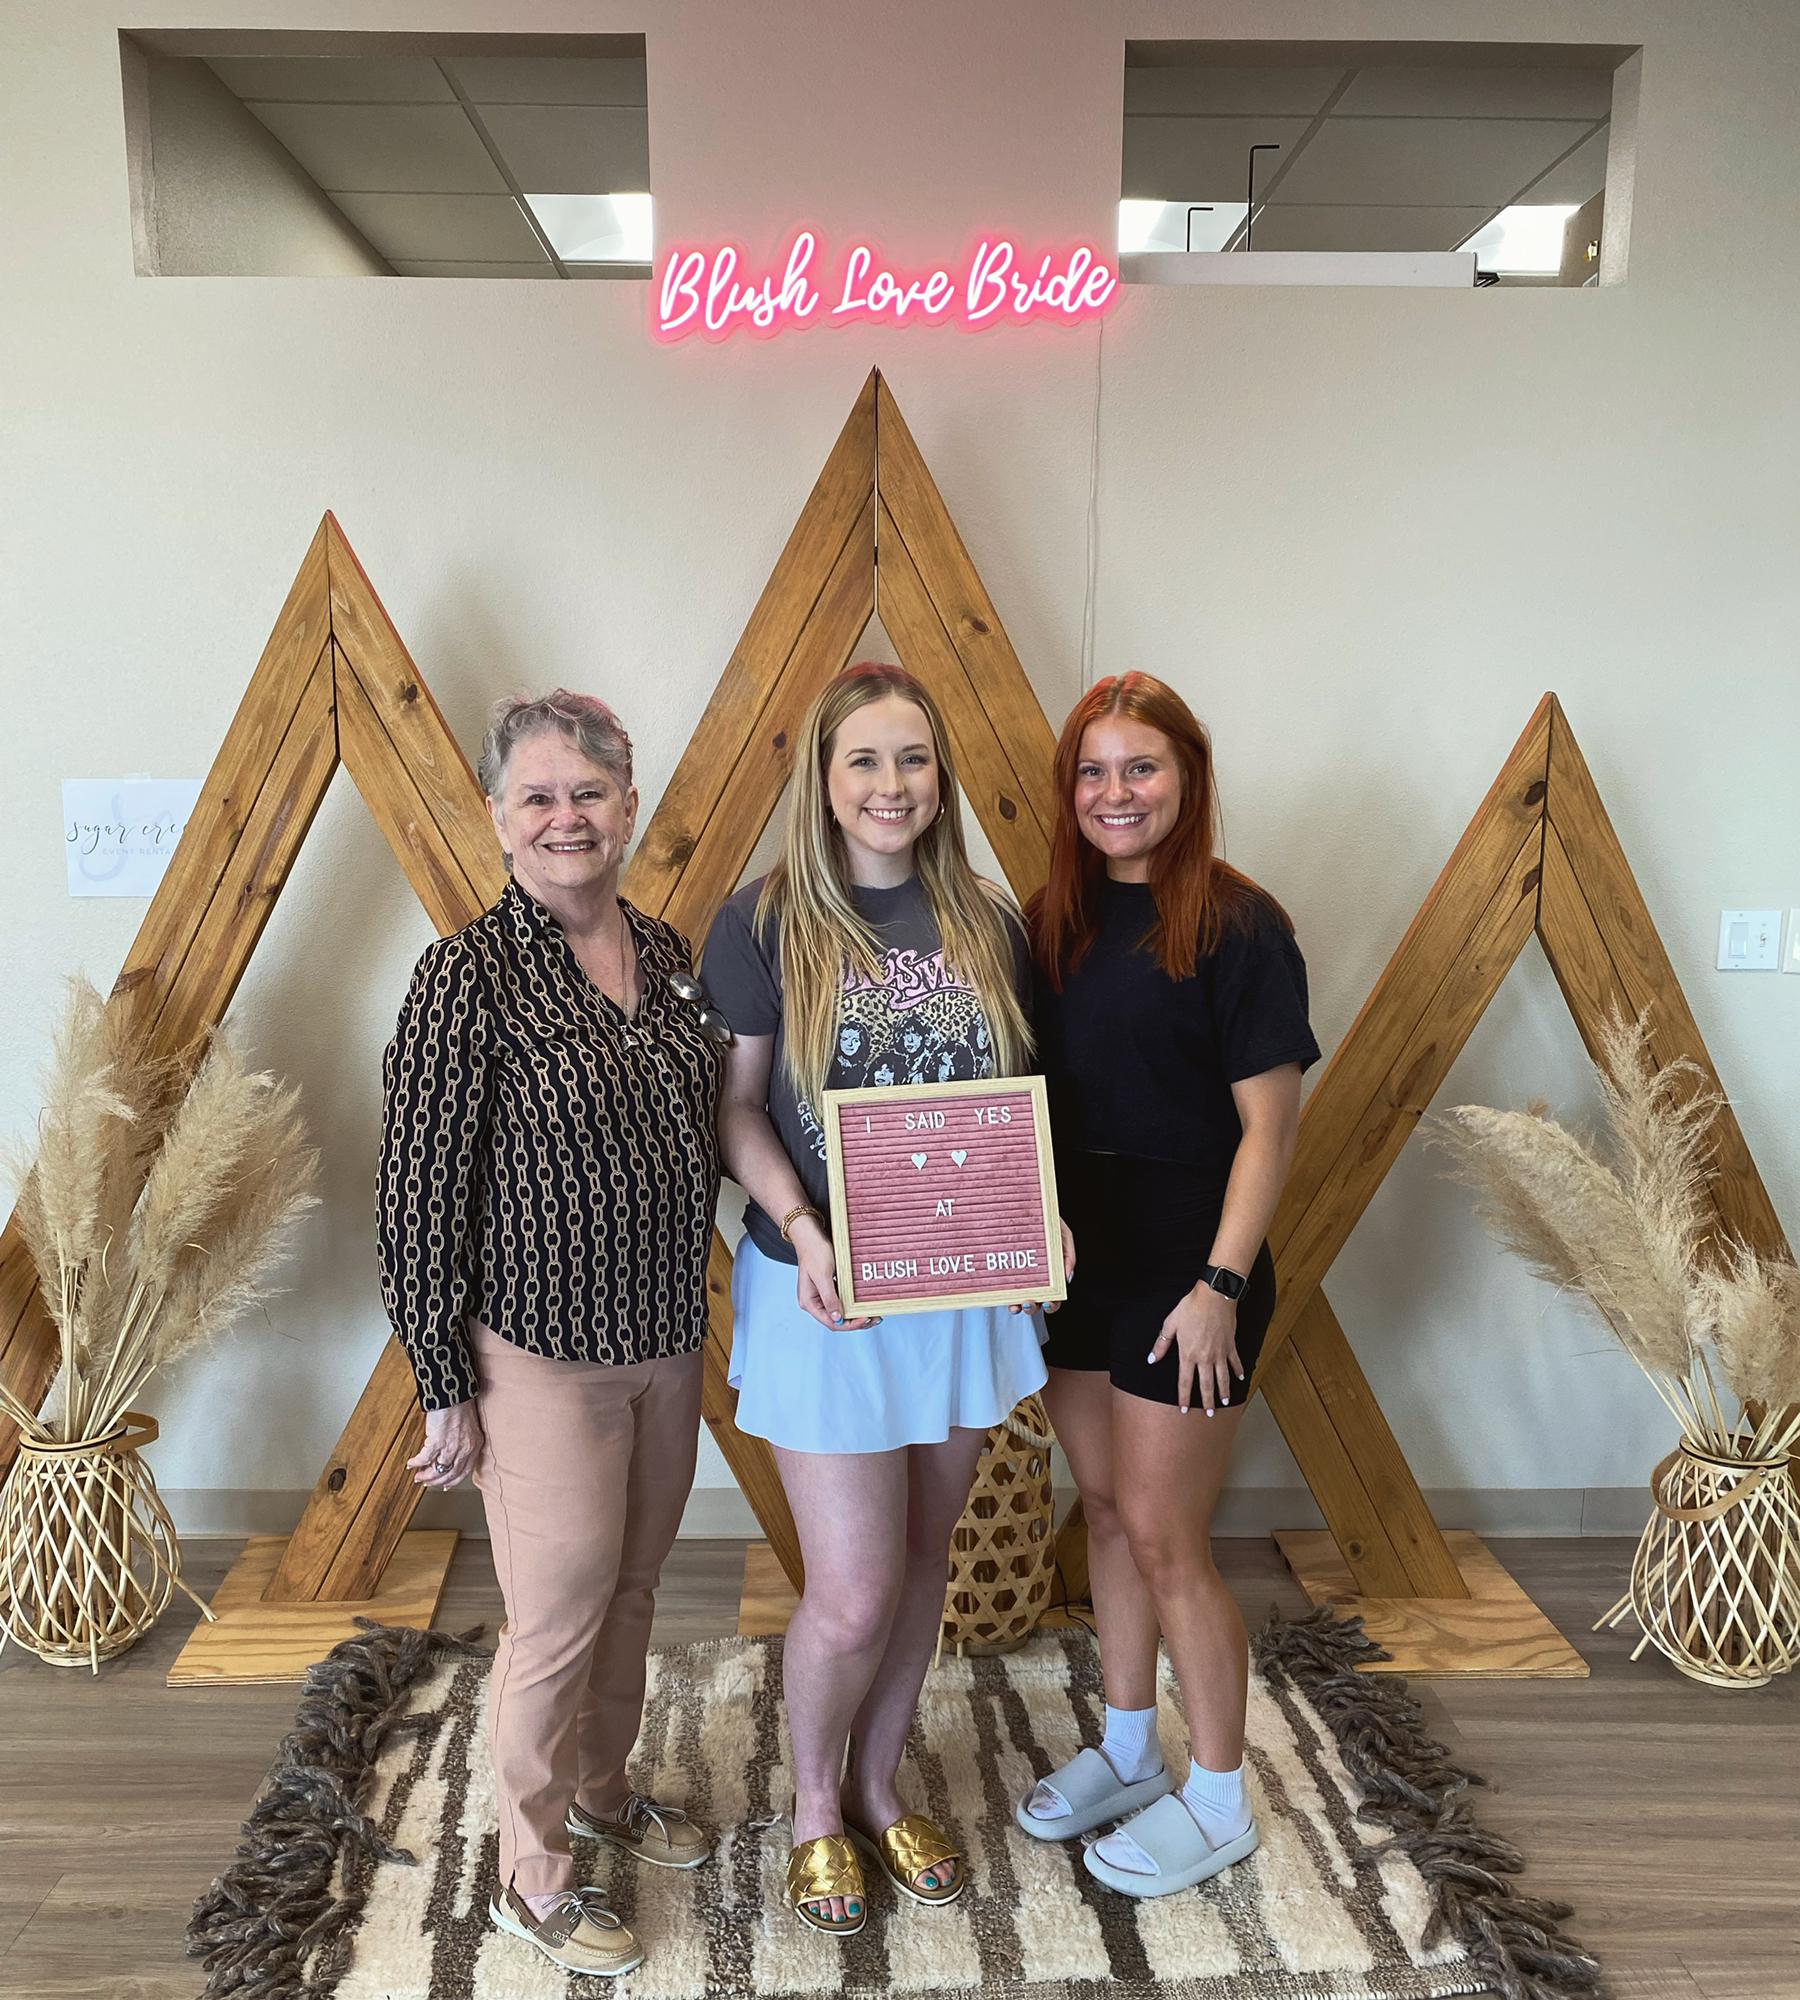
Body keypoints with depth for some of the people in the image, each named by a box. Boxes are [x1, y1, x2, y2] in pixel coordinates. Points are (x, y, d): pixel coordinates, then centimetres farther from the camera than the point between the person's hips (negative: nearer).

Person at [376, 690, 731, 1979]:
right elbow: (421, 1195, -14)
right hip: (543, 1354, -6)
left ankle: (601, 1787, 47)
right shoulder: (469, 977, -16)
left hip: (669, 1341, 6)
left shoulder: (670, 954, 2)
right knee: (559, 1619, 8)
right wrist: (444, 1387, -11)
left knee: (633, 1590, 22)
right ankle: (533, 1878, 32)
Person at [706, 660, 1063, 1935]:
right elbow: (737, 1105, -6)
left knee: (924, 1555, 18)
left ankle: (879, 1787, 42)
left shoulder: (988, 924, 2)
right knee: (854, 1595, 1)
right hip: (824, 1295, -4)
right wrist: (802, 1232, -21)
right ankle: (815, 1807, 32)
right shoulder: (767, 922, -8)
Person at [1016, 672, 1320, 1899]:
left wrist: (1219, 1284, -17)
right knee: (1107, 1508, 18)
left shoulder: (1237, 926, -12)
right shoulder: (1059, 919, 6)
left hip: (1185, 1268, -6)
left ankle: (1220, 1800, 24)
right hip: (1076, 1254, 6)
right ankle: (1129, 1750, 38)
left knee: (1163, 1534, 2)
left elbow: (1270, 1123, -13)